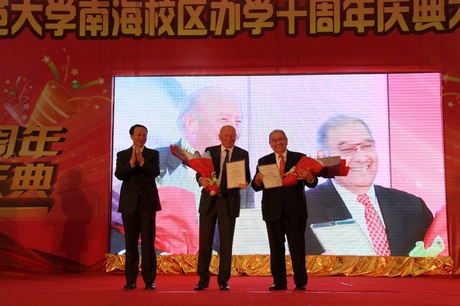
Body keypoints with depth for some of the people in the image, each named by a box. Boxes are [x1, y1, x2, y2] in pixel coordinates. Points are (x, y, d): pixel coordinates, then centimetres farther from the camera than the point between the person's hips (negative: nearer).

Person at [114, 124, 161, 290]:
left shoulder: (153, 154, 8)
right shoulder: (122, 155, 10)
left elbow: (155, 172, -8)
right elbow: (119, 174, -5)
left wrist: (142, 161, -19)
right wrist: (132, 162, -17)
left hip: (148, 202, -1)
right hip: (129, 203, 1)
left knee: (148, 241, -3)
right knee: (130, 242, 4)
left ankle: (149, 280, 0)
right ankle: (131, 280, 10)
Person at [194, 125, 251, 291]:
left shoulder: (242, 154, 5)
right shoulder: (210, 151, 6)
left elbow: (246, 176, 0)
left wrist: (244, 183, -23)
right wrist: (201, 179, -23)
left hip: (229, 201, -1)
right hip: (209, 200, 1)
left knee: (226, 242, 4)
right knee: (205, 241, 4)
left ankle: (223, 280, 14)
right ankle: (203, 279, 14)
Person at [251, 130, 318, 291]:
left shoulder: (299, 158, 3)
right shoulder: (264, 161, 8)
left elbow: (312, 183, -2)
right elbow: (256, 187, 1)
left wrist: (309, 177, -26)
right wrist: (258, 180, -23)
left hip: (295, 210, -2)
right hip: (273, 210, 2)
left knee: (297, 246, 2)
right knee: (276, 247, 7)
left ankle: (300, 282, 11)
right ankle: (279, 282, 15)